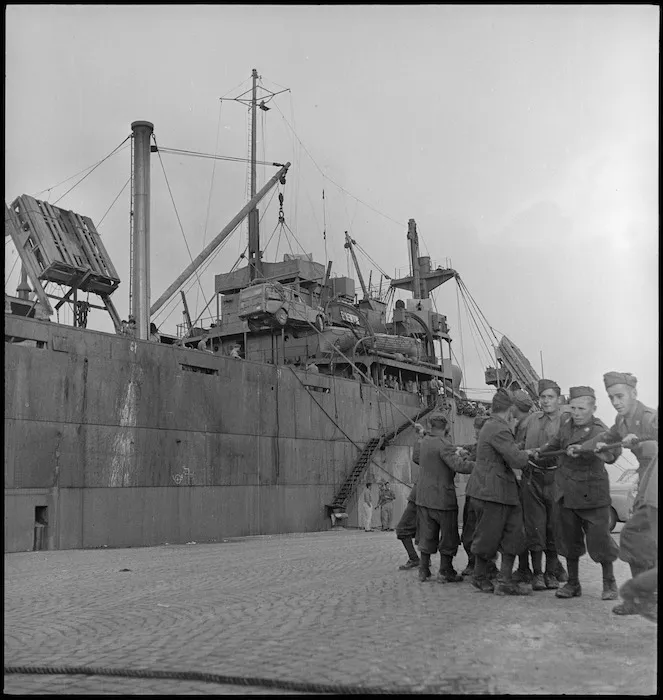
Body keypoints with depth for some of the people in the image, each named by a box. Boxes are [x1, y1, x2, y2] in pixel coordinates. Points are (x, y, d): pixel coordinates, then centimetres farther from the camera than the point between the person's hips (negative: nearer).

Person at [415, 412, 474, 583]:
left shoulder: (424, 442, 6)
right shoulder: (444, 445, -18)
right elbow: (458, 465, -28)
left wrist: (458, 452, 15)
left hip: (423, 497, 7)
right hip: (442, 497, -7)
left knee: (427, 534, 15)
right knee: (448, 536, 7)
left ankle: (423, 570, 18)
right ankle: (445, 572, 12)